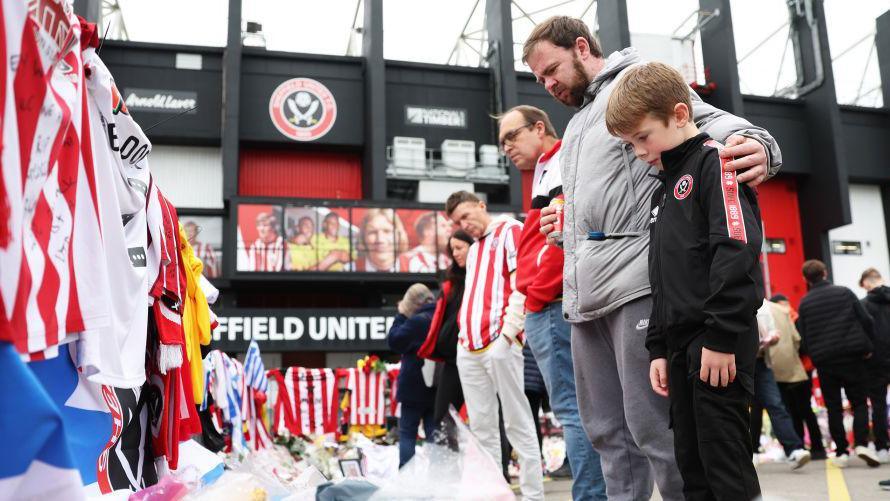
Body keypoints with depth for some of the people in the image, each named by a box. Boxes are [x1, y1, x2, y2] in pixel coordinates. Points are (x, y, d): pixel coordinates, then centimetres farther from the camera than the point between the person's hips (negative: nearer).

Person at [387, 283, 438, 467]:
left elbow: (394, 342, -10)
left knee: (407, 432, 4)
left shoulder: (417, 320, -17)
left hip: (415, 386, -6)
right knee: (434, 433, 8)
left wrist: (401, 316, -3)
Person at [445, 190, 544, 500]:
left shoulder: (510, 231, 2)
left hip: (499, 344, -7)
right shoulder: (472, 251, 25)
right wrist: (465, 334, 13)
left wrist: (508, 331, -14)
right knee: (481, 428, 8)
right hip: (468, 348, 8)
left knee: (517, 423, -4)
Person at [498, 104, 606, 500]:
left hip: (553, 306, -10)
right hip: (549, 308, 10)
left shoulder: (564, 165, -4)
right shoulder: (549, 172, 26)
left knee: (573, 409, -9)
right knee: (580, 410, 10)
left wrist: (537, 295, -15)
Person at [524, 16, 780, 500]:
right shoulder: (576, 124, 31)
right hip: (583, 294, 9)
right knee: (606, 431, 9)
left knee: (651, 425, -10)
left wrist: (754, 143, -28)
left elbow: (706, 117, -9)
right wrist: (565, 224, 18)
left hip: (634, 279, -8)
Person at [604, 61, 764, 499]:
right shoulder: (664, 189, 22)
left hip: (719, 346, -9)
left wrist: (721, 338, -20)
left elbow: (737, 249, -18)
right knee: (691, 462, 13)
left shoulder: (715, 160, -5)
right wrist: (658, 348, 17)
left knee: (726, 465, -5)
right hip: (680, 343, 9)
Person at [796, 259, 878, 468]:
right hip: (852, 356, 0)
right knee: (859, 402, 9)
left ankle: (841, 452, 8)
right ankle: (861, 444, -8)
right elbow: (866, 321, 0)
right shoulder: (845, 292, 1)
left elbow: (802, 337, 1)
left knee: (834, 408, 9)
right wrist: (867, 347, 11)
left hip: (824, 361, 1)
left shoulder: (804, 303, 2)